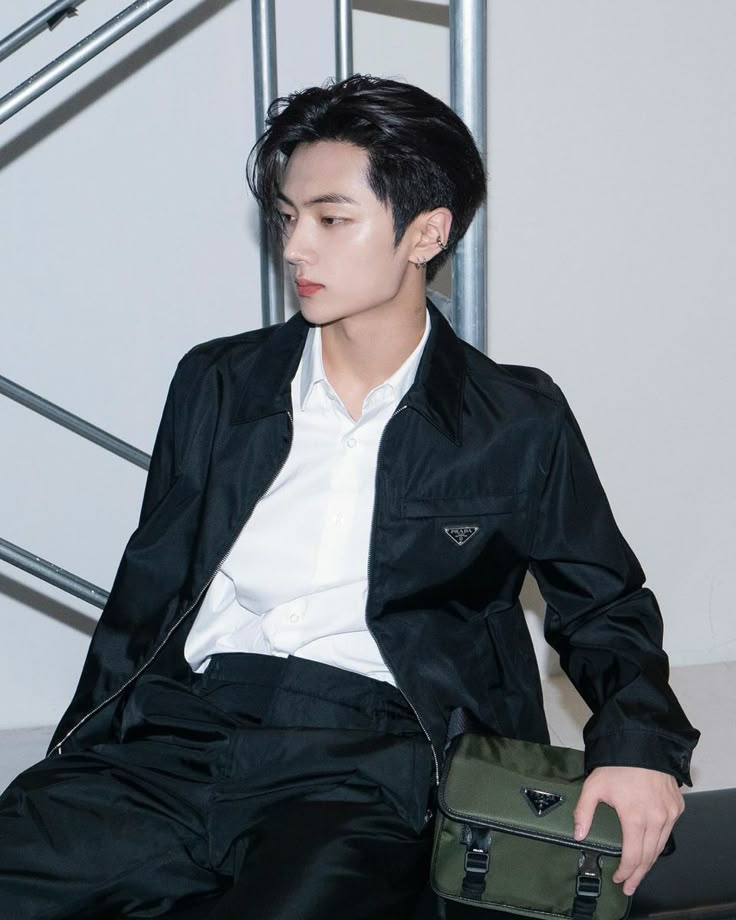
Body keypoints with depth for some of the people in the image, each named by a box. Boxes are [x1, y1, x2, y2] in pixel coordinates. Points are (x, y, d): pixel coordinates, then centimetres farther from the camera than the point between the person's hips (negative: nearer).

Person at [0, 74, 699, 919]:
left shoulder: (518, 424, 8)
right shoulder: (217, 383, 16)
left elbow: (602, 607, 16)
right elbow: (147, 591, 18)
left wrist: (639, 742, -4)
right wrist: (78, 762, 7)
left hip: (369, 762, -2)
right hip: (179, 734, 3)